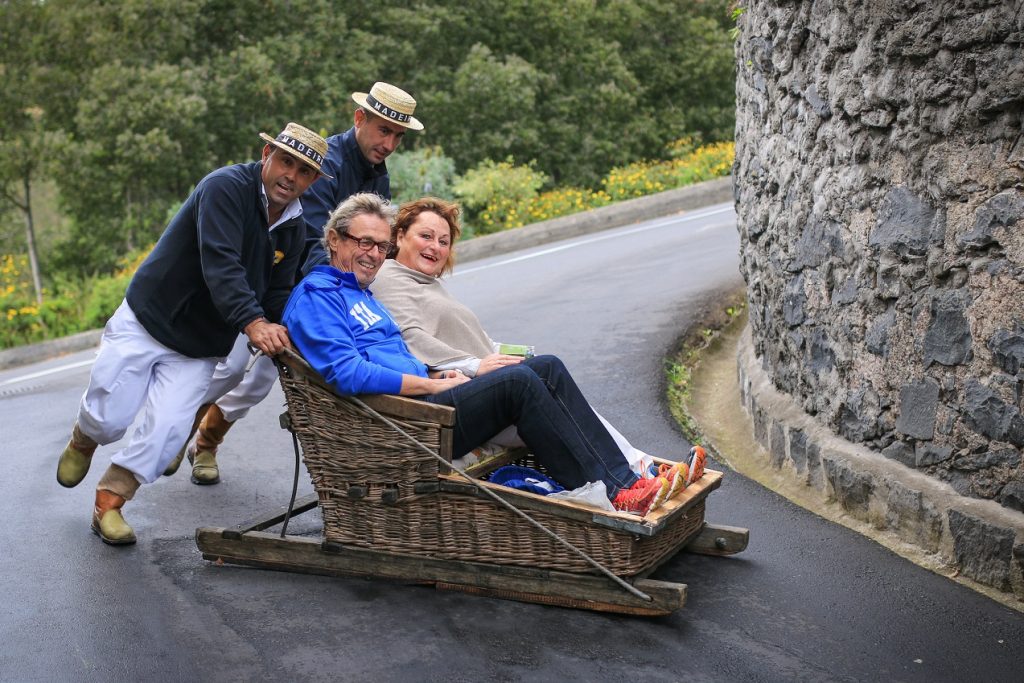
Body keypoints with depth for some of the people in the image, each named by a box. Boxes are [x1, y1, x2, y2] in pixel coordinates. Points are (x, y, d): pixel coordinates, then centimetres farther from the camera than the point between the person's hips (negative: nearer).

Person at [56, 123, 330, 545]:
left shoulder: (294, 229, 4)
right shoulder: (227, 187, -20)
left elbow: (277, 295, 7)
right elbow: (220, 264, -33)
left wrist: (280, 338, -13)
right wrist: (251, 322, -45)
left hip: (200, 348, 5)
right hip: (147, 321, -5)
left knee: (168, 429, -10)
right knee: (109, 419, 1)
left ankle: (109, 501, 11)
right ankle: (84, 440, 38)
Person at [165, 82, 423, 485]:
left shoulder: (378, 178, 1)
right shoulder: (325, 163, -26)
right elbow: (314, 245, -34)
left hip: (298, 286, 7)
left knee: (269, 372, 6)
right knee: (231, 364, -9)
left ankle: (206, 442, 26)